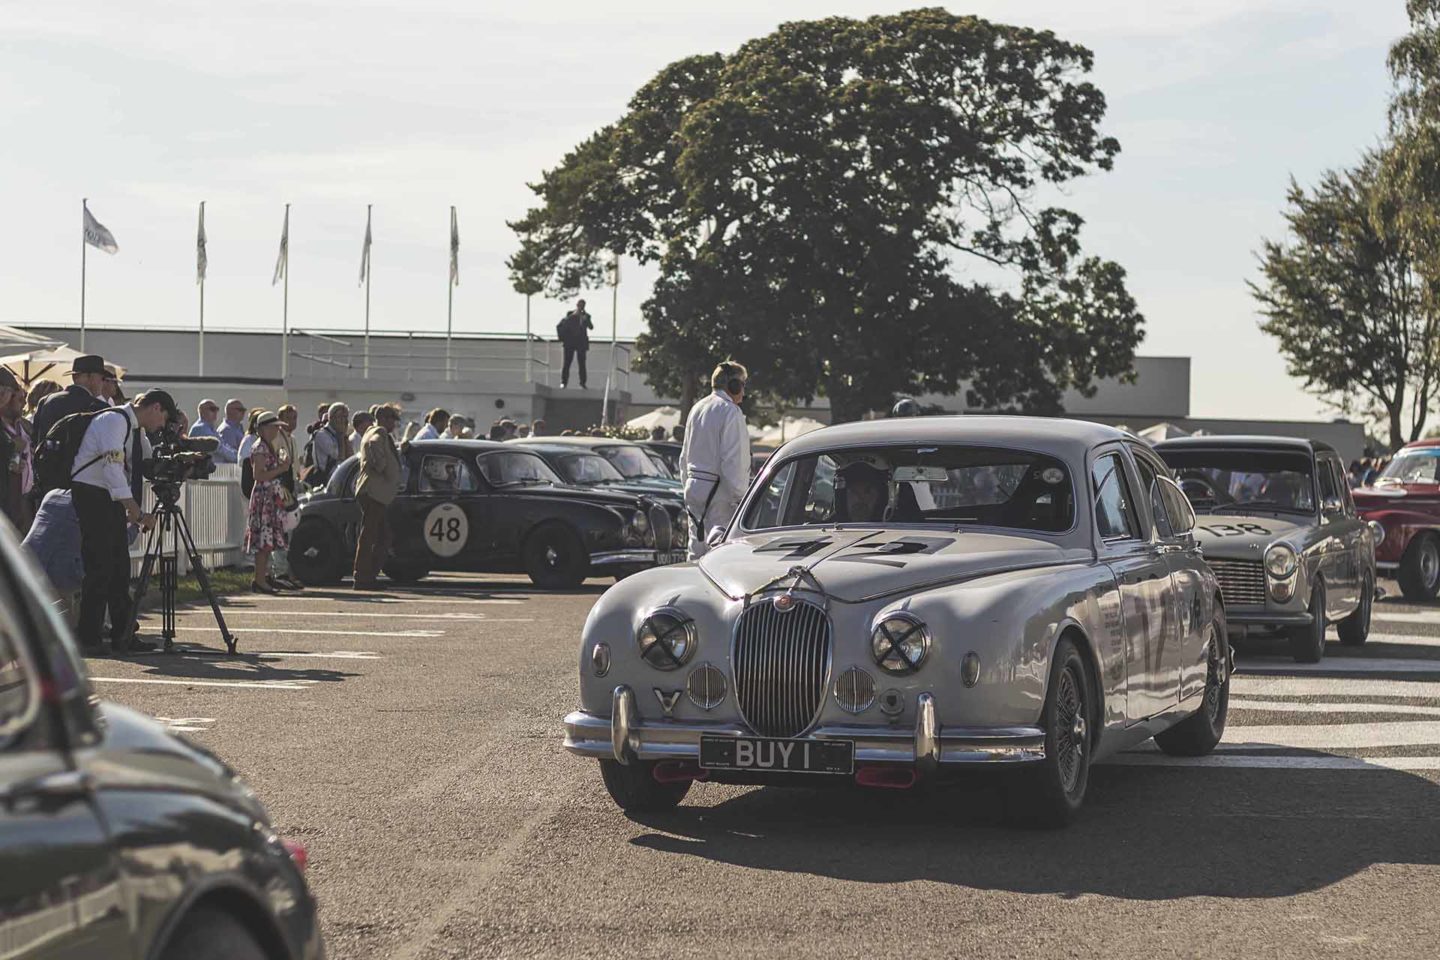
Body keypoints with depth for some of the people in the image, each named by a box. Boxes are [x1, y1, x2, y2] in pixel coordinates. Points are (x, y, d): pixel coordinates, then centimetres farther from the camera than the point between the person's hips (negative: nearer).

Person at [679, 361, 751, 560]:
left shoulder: (697, 409, 15)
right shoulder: (731, 412, -11)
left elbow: (684, 457, 20)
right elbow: (732, 460, -16)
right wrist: (740, 496, -14)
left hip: (694, 487, 9)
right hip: (718, 491, -8)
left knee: (696, 550, 11)